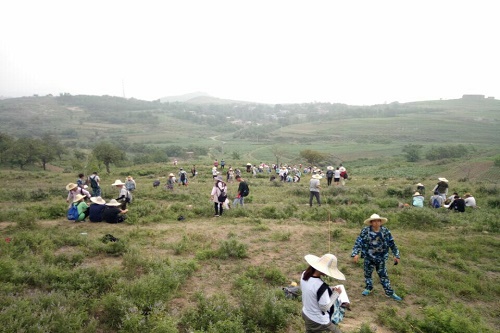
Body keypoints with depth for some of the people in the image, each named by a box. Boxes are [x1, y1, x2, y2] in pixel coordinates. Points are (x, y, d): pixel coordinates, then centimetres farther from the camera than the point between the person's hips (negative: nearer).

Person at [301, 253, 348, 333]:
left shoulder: (304, 274, -12)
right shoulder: (321, 286, -36)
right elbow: (325, 308, -23)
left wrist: (329, 290, 2)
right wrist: (336, 293, -13)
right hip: (319, 321, -7)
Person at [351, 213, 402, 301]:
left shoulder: (385, 231, -7)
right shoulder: (365, 231, -14)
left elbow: (392, 244, 2)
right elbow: (358, 242, -15)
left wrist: (396, 255, 3)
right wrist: (355, 253, -23)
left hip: (380, 258, 0)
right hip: (368, 257, 0)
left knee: (383, 275, 7)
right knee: (367, 273, 16)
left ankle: (390, 293, 21)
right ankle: (369, 288, 38)